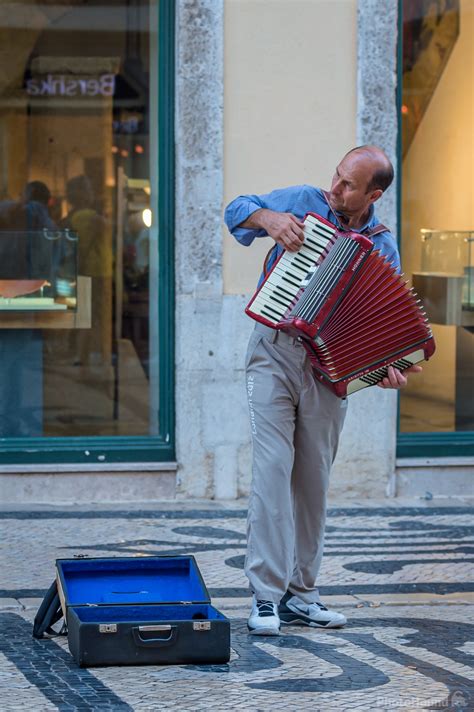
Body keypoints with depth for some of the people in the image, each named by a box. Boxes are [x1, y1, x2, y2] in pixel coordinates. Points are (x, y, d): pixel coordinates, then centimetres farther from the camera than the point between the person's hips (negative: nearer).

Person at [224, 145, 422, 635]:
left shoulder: (383, 248, 4)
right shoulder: (303, 202, 1)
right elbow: (237, 209, 9)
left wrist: (389, 367, -16)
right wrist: (269, 218, -12)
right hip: (274, 354, -2)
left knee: (313, 479, 7)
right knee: (273, 465, -14)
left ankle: (300, 595, 16)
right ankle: (266, 598, -16)